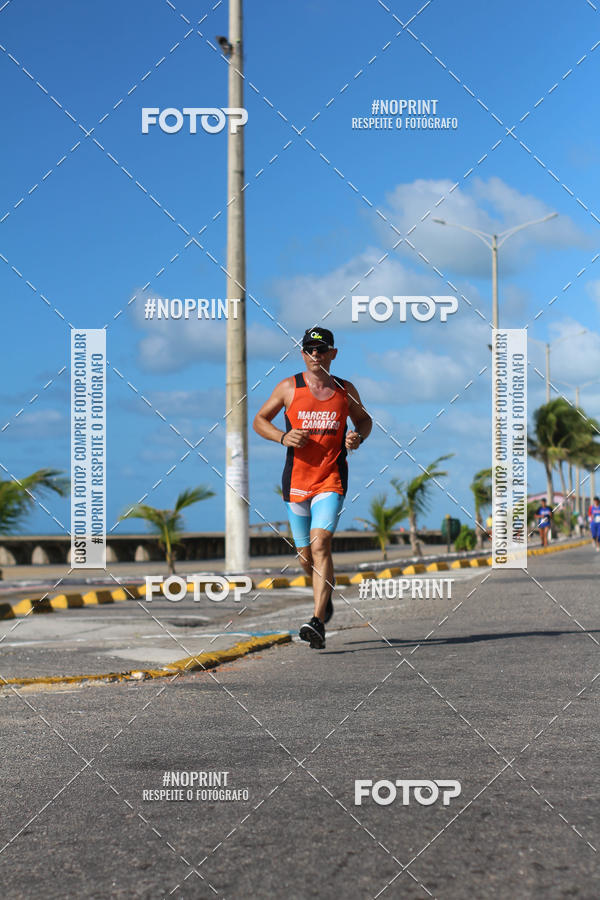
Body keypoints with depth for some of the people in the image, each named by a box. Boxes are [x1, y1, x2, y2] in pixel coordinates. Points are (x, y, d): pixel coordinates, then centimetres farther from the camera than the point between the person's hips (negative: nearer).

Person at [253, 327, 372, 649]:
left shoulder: (346, 390, 5)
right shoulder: (289, 387, 2)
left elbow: (364, 419, 22)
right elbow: (259, 420, 9)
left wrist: (359, 436, -2)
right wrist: (283, 437, -11)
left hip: (331, 480, -2)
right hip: (296, 480, 2)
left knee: (320, 543, -20)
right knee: (305, 554, 10)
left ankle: (318, 622, -25)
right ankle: (325, 597, 42)